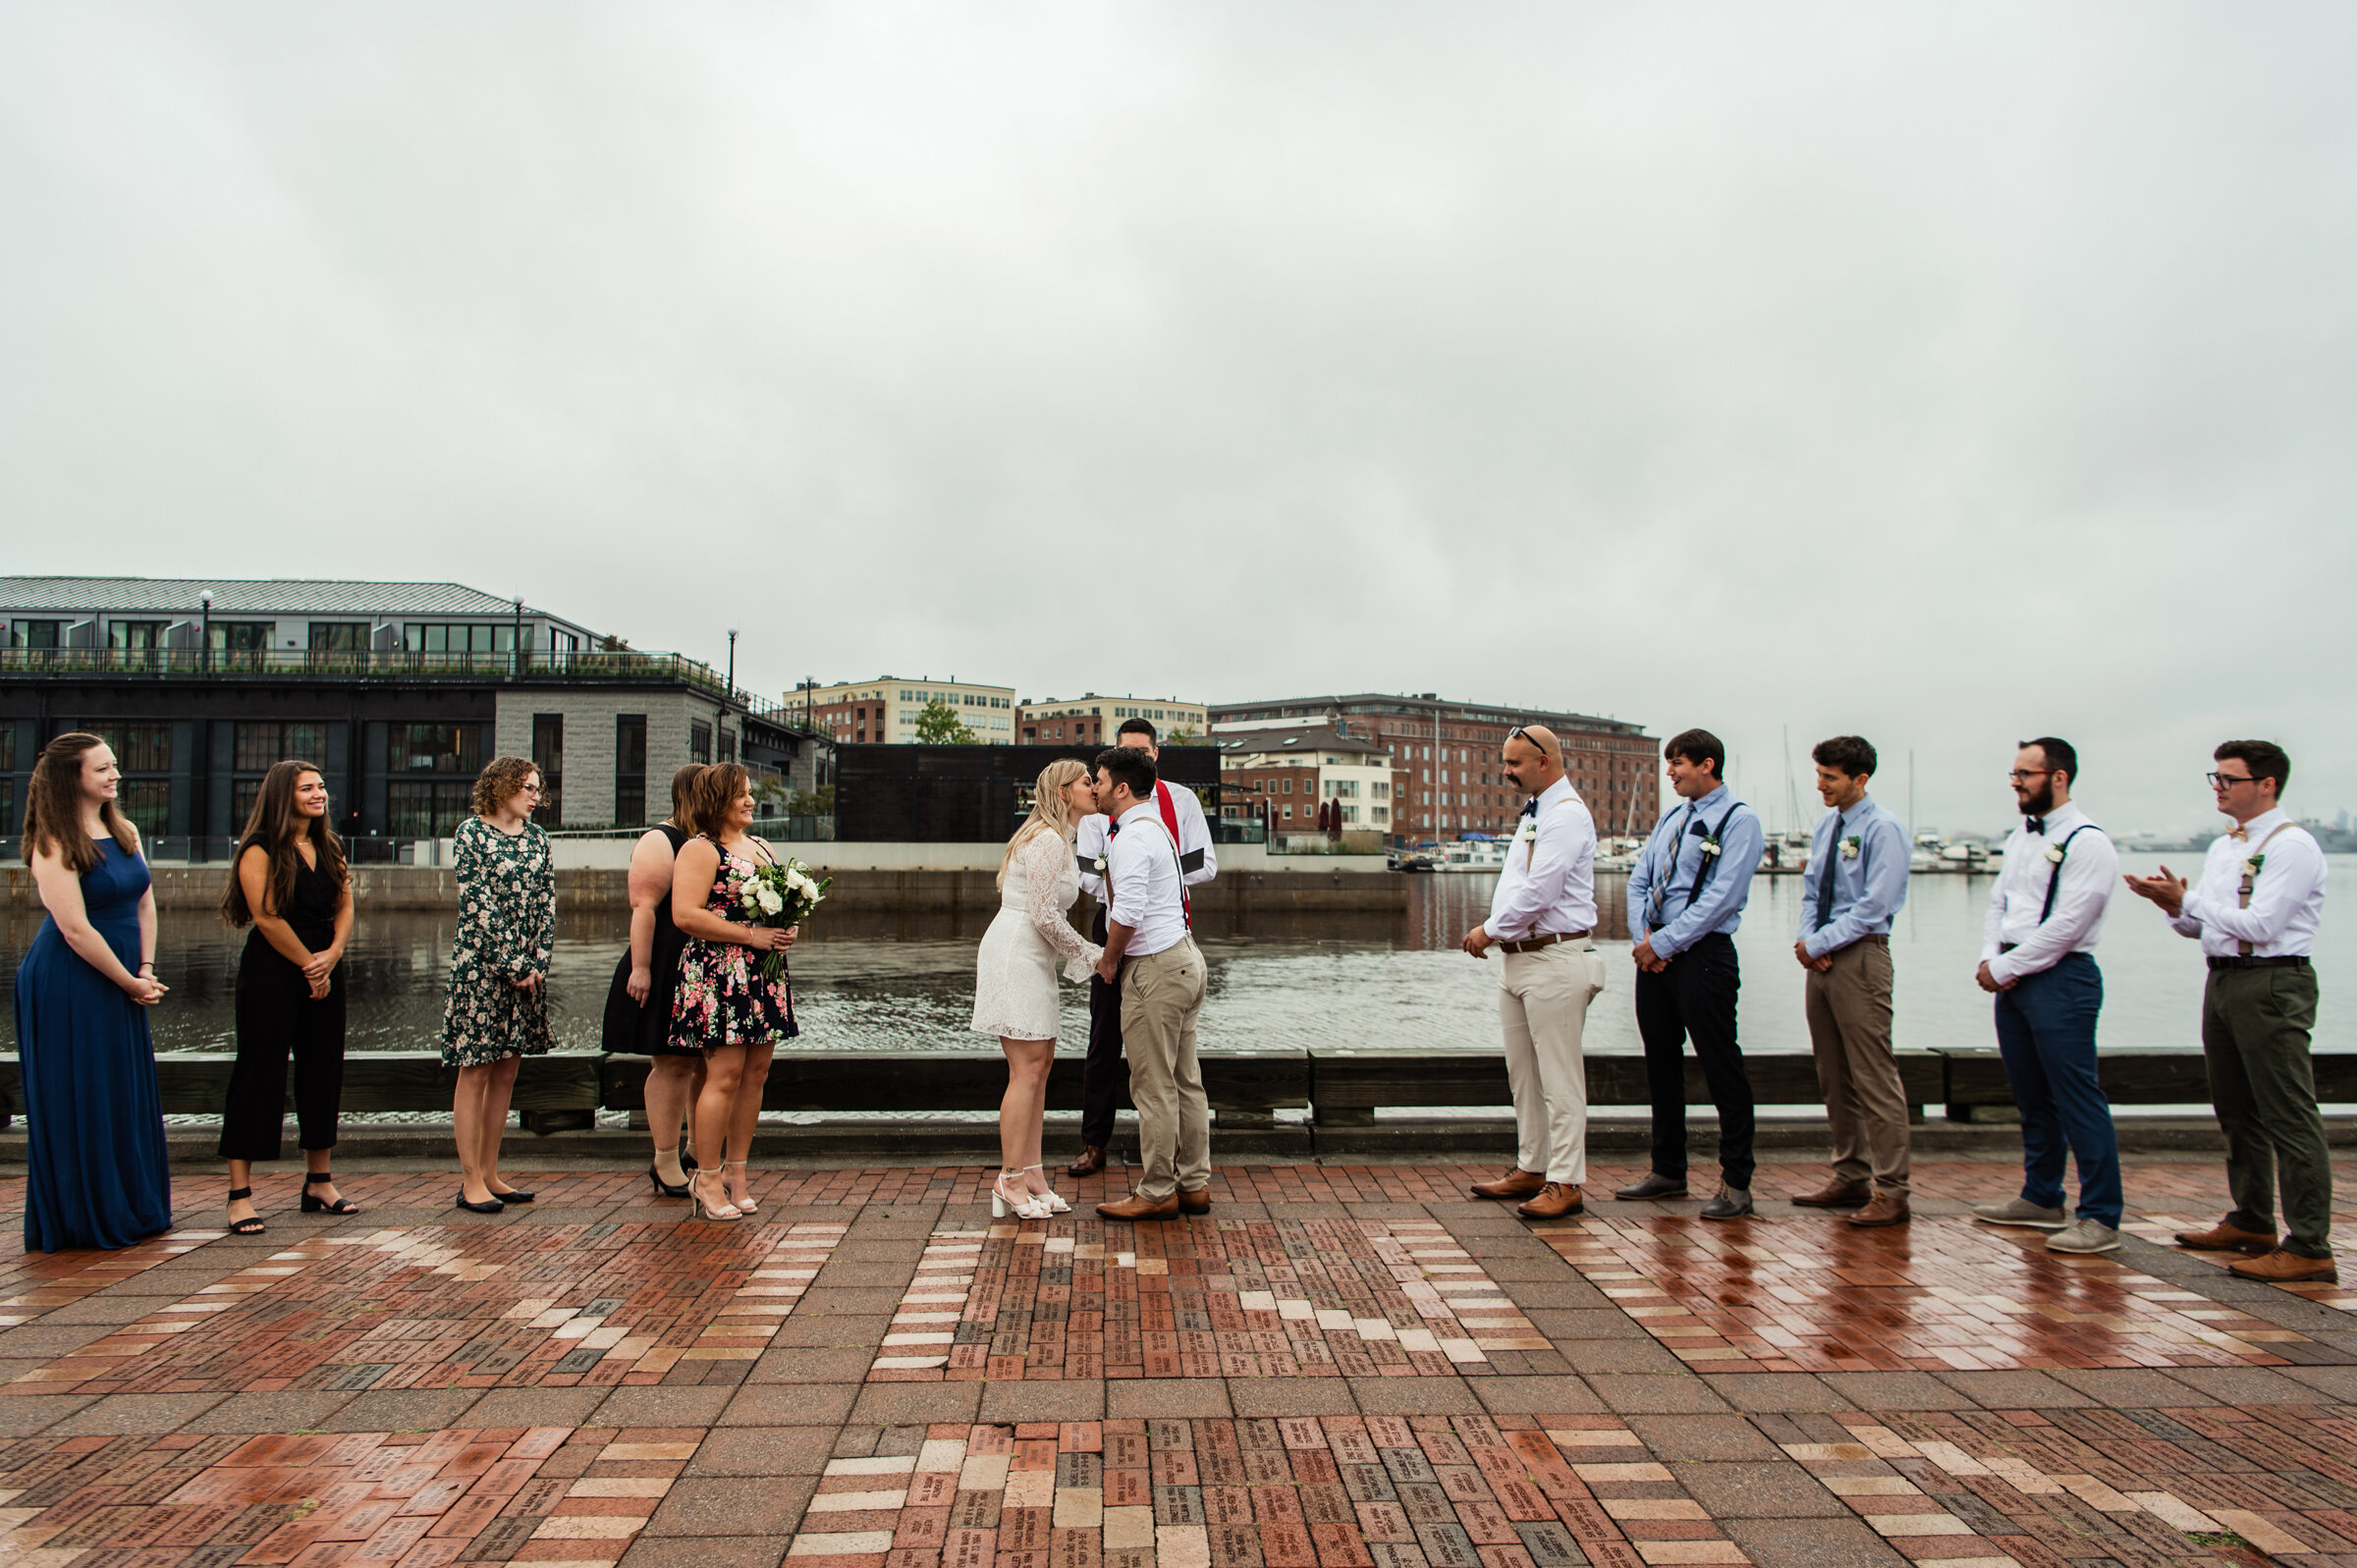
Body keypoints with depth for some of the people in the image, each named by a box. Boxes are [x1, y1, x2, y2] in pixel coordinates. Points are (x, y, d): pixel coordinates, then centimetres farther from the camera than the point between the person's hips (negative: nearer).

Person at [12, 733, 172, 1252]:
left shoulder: (125, 832, 8)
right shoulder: (54, 846, -14)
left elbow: (145, 902, 11)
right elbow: (75, 929, -18)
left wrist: (146, 970, 0)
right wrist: (131, 983, -11)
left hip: (121, 982, 7)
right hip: (69, 987, -7)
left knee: (129, 1095, 13)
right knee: (79, 1102, 2)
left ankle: (134, 1210, 26)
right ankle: (82, 1219, 15)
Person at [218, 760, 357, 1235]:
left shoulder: (329, 848, 14)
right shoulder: (260, 850, -7)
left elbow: (345, 906, 11)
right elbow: (267, 916, -14)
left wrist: (332, 954, -6)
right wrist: (307, 965, -10)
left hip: (324, 970, 7)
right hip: (271, 971, -7)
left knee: (323, 1071, 10)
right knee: (259, 1075, -4)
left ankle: (319, 1183, 19)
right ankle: (240, 1195, 0)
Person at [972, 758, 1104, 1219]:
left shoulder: (1060, 839, 17)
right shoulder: (1047, 841, -15)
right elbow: (1045, 917, -19)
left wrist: (1081, 955, 14)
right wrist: (1090, 955, -7)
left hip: (1032, 957, 10)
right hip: (1015, 955, -10)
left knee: (1040, 1063, 8)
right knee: (1027, 1068, -9)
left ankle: (1031, 1172, 13)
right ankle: (1009, 1180, -3)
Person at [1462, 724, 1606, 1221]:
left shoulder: (1567, 814, -13)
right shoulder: (1533, 813, 18)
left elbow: (1537, 891, -21)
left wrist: (1490, 930, -11)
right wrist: (1492, 931, 8)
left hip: (1555, 960, -10)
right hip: (1519, 958, 10)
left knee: (1559, 1077, -5)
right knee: (1523, 1073, 15)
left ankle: (1566, 1182, 0)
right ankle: (1530, 1169, 24)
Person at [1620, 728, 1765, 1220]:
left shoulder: (1738, 820, -7)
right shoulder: (1670, 820, 16)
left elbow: (1721, 898, -15)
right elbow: (1639, 882, 14)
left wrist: (1663, 943, -15)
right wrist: (1643, 935, -3)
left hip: (1703, 953, -7)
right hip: (1654, 952, 8)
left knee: (1721, 1066, -3)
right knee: (1661, 1062, 13)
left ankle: (1736, 1183, 6)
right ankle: (1667, 1171, 25)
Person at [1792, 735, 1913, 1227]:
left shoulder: (1883, 830, -10)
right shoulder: (1826, 827, 15)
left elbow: (1874, 905, -16)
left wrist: (1819, 943, -13)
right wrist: (1808, 939, 0)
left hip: (1860, 957, -8)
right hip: (1820, 959, 8)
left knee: (1874, 1077, -6)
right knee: (1833, 1076, 12)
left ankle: (1890, 1192, 0)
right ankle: (1851, 1178, 22)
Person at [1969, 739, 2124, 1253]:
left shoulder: (2087, 843, -11)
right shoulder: (2021, 836, 15)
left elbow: (2064, 927, -17)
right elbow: (1998, 903, 17)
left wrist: (2005, 968, -12)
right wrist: (1989, 960, 1)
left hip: (2060, 978, -8)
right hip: (2012, 976, 9)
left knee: (2077, 1098, -6)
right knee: (2032, 1096, 16)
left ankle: (2101, 1218, -1)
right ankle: (2041, 1199, 28)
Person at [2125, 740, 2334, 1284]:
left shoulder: (2292, 845, -11)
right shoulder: (2222, 847, 16)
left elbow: (2260, 924, -20)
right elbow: (2199, 926, 18)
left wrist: (2188, 901, -13)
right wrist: (2175, 906, -2)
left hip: (2272, 984, -9)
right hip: (2223, 979, 9)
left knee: (2289, 1117, -8)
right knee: (2237, 1112, 17)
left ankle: (2309, 1249, -4)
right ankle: (2251, 1223, 30)